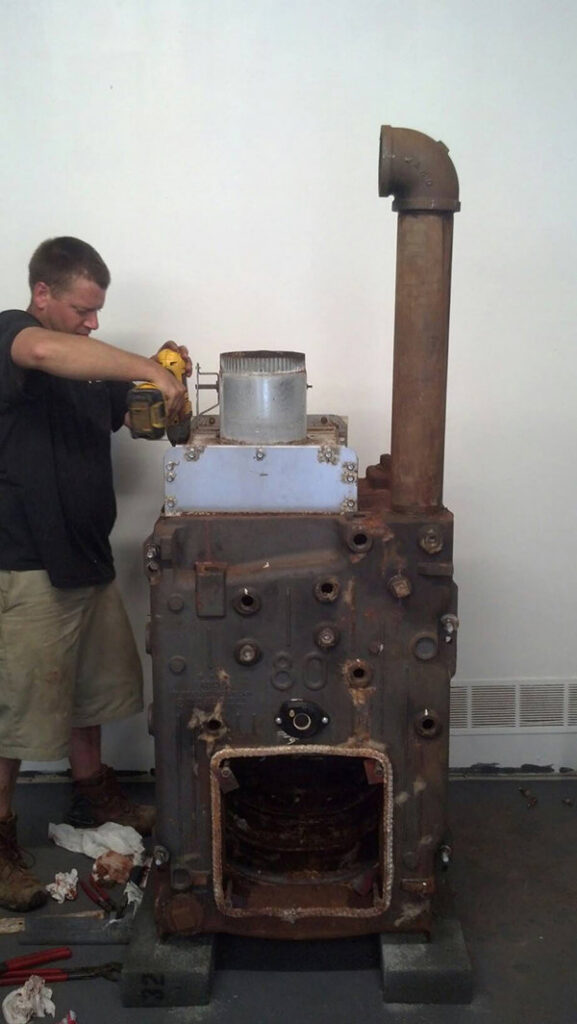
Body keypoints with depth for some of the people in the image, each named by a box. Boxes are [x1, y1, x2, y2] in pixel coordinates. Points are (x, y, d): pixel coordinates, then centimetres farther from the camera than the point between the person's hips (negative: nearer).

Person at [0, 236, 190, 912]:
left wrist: (160, 376, 1)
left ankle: (92, 793, 40)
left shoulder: (85, 363, 13)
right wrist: (150, 370, -35)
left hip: (85, 556, 9)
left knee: (92, 684, 20)